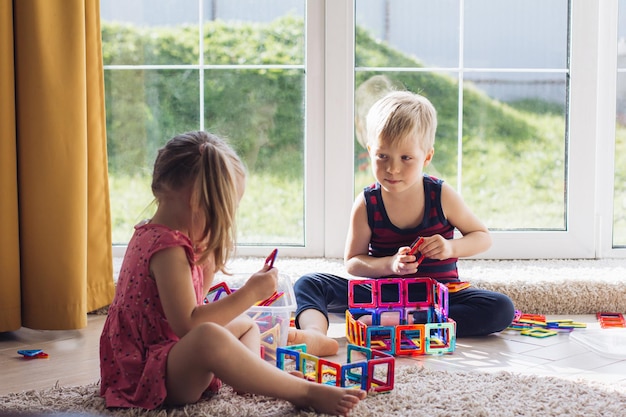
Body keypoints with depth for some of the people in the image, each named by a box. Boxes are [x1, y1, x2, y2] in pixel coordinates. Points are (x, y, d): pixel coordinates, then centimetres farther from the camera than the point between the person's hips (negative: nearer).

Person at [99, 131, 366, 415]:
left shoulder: (152, 235, 11)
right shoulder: (168, 248, -21)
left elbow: (191, 307, 17)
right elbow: (187, 325, -30)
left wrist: (208, 259, 5)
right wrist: (250, 293, -24)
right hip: (145, 378, -11)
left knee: (245, 325, 25)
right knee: (209, 338, -41)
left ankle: (252, 377, -9)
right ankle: (305, 393, -29)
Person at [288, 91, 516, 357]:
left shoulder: (441, 195, -7)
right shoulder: (366, 204, -8)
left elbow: (482, 237, 4)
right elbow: (352, 262, -2)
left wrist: (451, 248, -17)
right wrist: (390, 264, -20)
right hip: (381, 293, 0)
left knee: (502, 309, -28)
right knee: (309, 284, -18)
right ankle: (316, 336, -52)